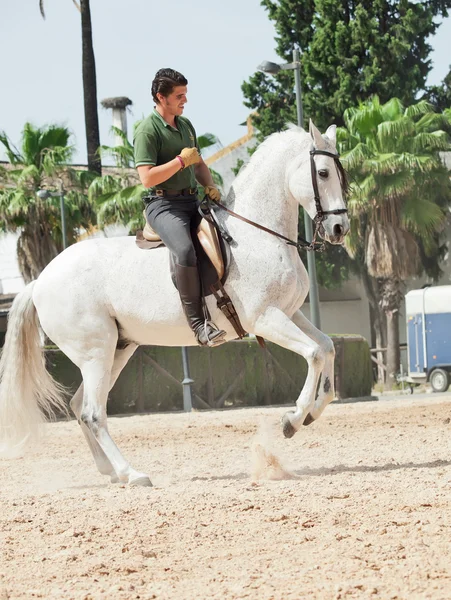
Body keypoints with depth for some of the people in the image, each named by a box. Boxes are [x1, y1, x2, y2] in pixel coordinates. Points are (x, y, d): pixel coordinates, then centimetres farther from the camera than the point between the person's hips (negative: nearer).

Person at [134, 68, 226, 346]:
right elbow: (148, 177, -18)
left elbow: (199, 165, 28)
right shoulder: (148, 130, -9)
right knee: (186, 251, -33)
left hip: (192, 201, 9)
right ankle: (197, 322, -31)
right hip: (164, 205, -9)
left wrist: (210, 186, 8)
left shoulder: (186, 125, 18)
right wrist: (181, 160, -14)